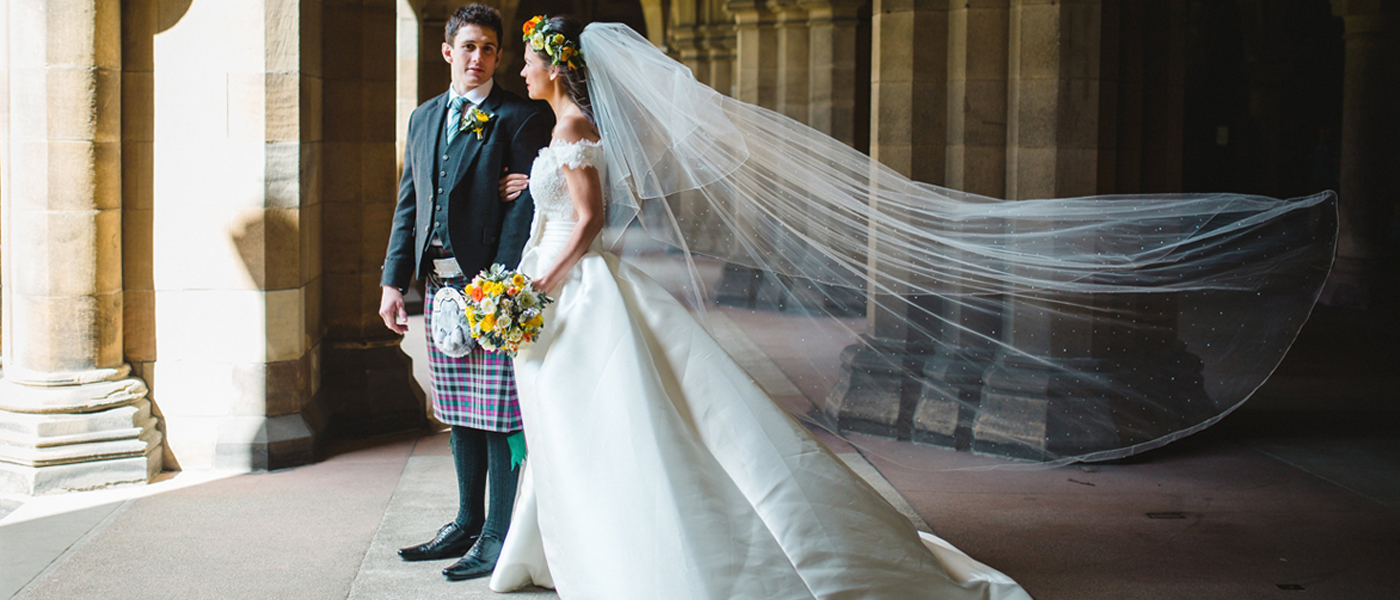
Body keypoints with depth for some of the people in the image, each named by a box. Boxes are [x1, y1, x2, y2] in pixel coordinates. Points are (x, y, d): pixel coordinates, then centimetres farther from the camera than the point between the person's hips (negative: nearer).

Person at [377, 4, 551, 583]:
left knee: (498, 415, -4)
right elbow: (408, 205, 17)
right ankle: (467, 524, 26)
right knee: (461, 414, 15)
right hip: (439, 286, 7)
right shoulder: (424, 118, 17)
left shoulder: (521, 118, -4)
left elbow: (524, 208, -11)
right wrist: (394, 280, 10)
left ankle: (499, 536, 3)